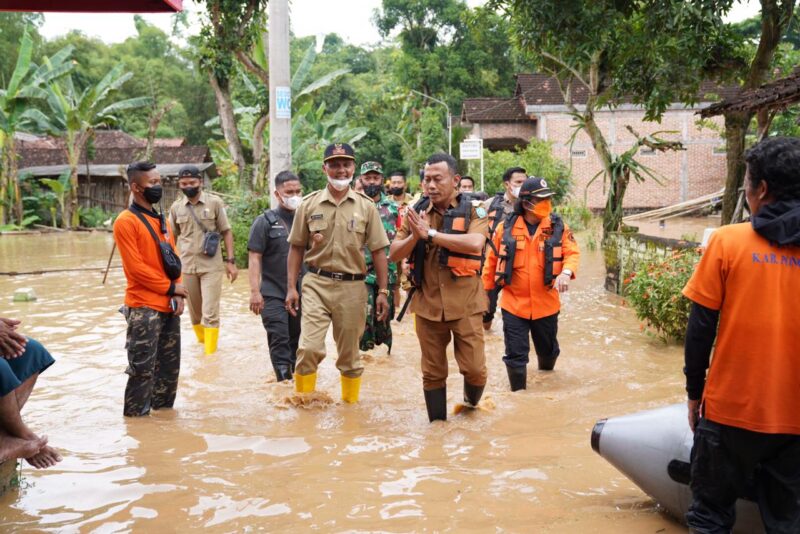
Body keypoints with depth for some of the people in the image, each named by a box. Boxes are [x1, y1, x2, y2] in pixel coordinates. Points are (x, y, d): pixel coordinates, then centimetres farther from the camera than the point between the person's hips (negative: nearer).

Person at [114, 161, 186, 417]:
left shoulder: (162, 220, 14)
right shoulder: (126, 222, -11)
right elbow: (135, 267, -16)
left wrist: (178, 294, 1)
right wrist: (170, 288, -10)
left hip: (169, 305, 8)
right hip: (143, 308, -8)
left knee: (170, 364, 14)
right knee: (143, 367, -2)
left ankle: (163, 409, 27)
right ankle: (136, 415, 10)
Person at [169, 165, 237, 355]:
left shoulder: (215, 202, -3)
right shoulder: (176, 207, 4)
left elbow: (226, 232, 1)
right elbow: (172, 237, 12)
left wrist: (231, 261, -4)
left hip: (211, 266, -3)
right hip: (186, 267, 3)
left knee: (210, 313, -7)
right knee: (194, 313, 13)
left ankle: (210, 355, -2)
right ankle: (202, 343, 32)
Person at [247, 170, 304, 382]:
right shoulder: (265, 221, -2)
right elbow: (254, 258, -7)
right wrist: (255, 291, -14)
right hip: (273, 294, -4)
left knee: (297, 339, 13)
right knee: (279, 340, -7)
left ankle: (295, 376, 27)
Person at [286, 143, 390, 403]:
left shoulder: (366, 206, 2)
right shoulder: (309, 204, 3)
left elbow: (378, 251, 3)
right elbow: (296, 248, 7)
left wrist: (383, 292, 0)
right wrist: (291, 287, 2)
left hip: (352, 287, 0)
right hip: (316, 284, 0)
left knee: (350, 355, 11)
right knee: (309, 348, -11)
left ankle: (350, 404, 26)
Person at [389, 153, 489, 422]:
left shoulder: (473, 211, -3)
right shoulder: (416, 213, 5)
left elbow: (475, 243, -23)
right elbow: (394, 254, 3)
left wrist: (430, 233, -21)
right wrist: (415, 236, -17)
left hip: (465, 304, -2)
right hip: (427, 304, 2)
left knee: (475, 368, 1)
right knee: (433, 372, 10)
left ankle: (471, 401, 33)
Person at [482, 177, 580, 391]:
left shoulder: (558, 226, -2)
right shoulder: (506, 228, -6)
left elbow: (572, 253, -7)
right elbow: (492, 260, 3)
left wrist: (566, 272, -29)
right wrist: (485, 291, 8)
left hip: (546, 304, 2)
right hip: (514, 304, -2)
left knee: (548, 350, 21)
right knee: (515, 356, 1)